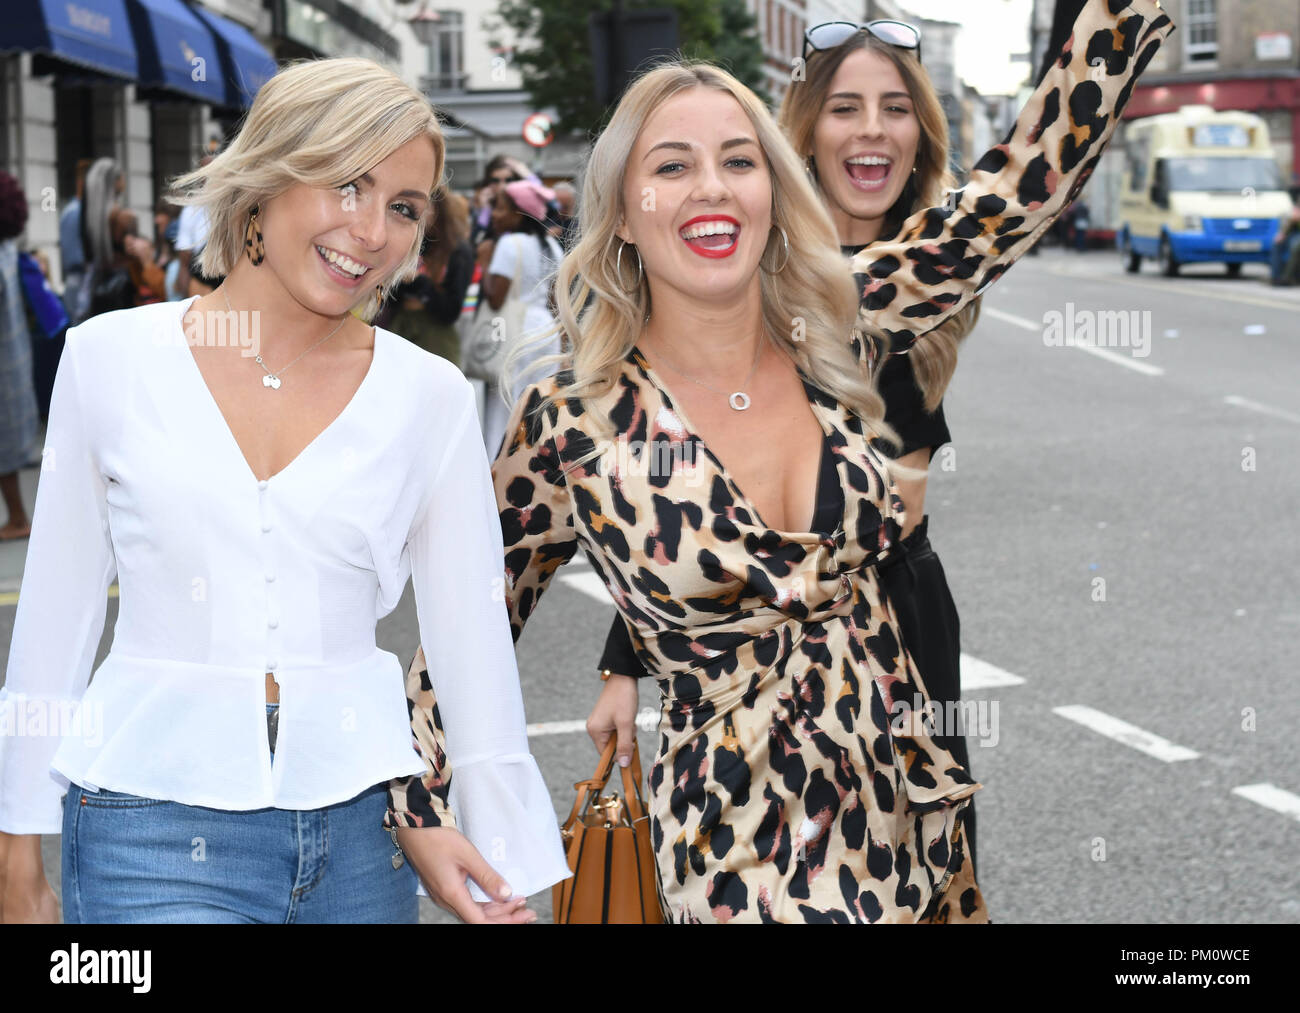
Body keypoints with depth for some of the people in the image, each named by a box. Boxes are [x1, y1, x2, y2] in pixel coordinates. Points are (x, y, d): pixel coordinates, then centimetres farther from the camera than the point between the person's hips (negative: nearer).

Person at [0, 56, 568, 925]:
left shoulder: (429, 395, 2)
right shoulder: (112, 357, 1)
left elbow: (473, 640, 5)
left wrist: (504, 872, 3)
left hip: (359, 826, 2)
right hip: (157, 834, -2)